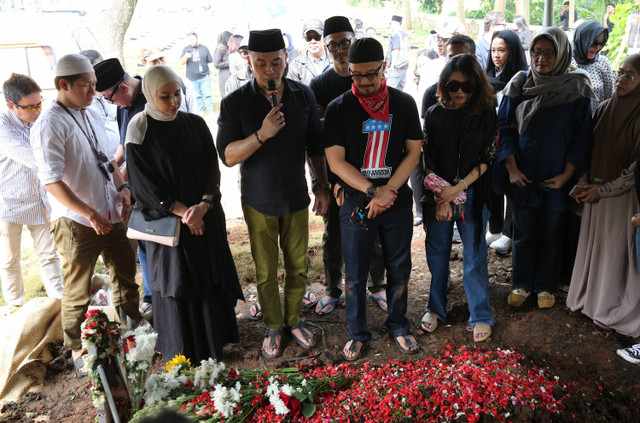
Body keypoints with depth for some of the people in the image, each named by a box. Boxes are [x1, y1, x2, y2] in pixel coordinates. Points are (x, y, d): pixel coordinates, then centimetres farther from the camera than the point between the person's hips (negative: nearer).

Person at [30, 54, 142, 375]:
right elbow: (52, 181, -22)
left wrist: (122, 186, 3)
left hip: (111, 215, 7)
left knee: (125, 275, 19)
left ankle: (133, 328, 39)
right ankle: (77, 351, 27)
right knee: (78, 292, 8)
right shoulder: (49, 125, -15)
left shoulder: (91, 116, 10)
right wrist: (90, 215, -26)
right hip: (76, 222, -7)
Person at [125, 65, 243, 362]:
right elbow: (144, 184, -10)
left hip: (206, 215, 4)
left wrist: (204, 204, -15)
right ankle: (183, 350, 24)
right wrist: (183, 210, -15)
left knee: (211, 276, 11)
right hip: (167, 220, -3)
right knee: (176, 282, 7)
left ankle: (214, 340, 31)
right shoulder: (140, 132, -9)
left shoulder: (195, 124, 2)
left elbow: (212, 168, 1)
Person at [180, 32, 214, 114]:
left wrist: (210, 72, 5)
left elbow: (210, 61, 12)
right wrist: (185, 57, -18)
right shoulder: (186, 49, 9)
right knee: (198, 95, 7)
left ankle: (211, 112, -2)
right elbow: (181, 62, 2)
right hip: (192, 78, 1)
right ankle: (202, 111, 17)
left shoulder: (204, 48, 7)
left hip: (204, 77, -1)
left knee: (207, 95, -5)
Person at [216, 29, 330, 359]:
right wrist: (261, 134, -29)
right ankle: (274, 327, 29)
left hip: (297, 198, 2)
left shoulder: (304, 96, -2)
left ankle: (293, 320, 34)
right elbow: (227, 156, -15)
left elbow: (315, 145, 7)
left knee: (298, 267, 12)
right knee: (266, 272, 9)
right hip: (259, 202, -2)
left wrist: (323, 186, 7)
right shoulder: (235, 103, -11)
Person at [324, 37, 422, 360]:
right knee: (355, 274, 8)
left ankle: (398, 326, 34)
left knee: (399, 269, 13)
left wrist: (388, 191, -13)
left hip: (398, 203, 2)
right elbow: (335, 161, -9)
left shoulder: (404, 103, 0)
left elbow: (413, 153, 0)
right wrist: (373, 191, -17)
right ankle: (357, 332, 28)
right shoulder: (338, 109, -5)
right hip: (356, 205, -1)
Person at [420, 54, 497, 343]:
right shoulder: (434, 114, 1)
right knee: (437, 253, 12)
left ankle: (481, 316, 22)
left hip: (472, 194, -2)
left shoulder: (486, 114, -3)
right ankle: (436, 308, 31)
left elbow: (486, 159, -6)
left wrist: (459, 187, -15)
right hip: (437, 195, 2)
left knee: (474, 256, 5)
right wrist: (439, 195, -10)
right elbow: (427, 159, -1)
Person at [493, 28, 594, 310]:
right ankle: (522, 284, 29)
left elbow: (582, 136, -4)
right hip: (522, 176, 1)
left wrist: (566, 174, -11)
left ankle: (546, 286, 29)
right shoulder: (519, 84, -1)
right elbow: (503, 127, -1)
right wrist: (511, 169, -10)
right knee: (522, 233, 11)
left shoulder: (576, 88, -5)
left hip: (556, 179, -1)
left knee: (551, 235, 11)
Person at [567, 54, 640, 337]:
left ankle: (613, 310, 21)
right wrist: (583, 180, 0)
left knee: (616, 251, 5)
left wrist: (603, 189, -11)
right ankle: (590, 296, 31)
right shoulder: (605, 108, 3)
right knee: (591, 245, 14)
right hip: (594, 191, 5)